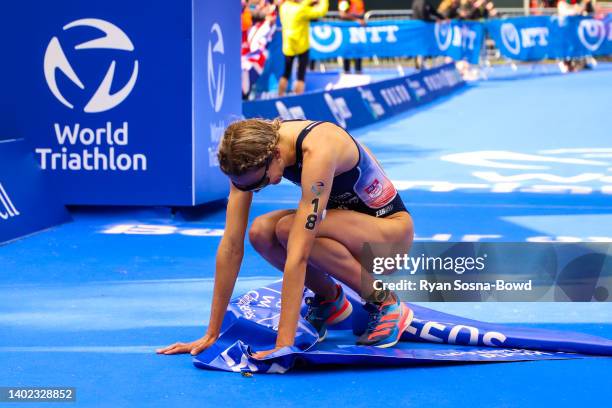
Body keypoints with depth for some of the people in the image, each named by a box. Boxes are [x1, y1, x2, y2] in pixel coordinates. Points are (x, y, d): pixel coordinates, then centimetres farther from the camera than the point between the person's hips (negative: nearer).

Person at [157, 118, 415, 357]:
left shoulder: (317, 152, -36)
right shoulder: (252, 153, -17)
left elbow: (297, 254, -41)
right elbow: (231, 244, -17)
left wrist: (284, 345, -43)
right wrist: (211, 334, -17)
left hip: (390, 229, -6)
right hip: (345, 219, 6)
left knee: (289, 229, -31)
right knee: (260, 233, -22)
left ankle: (385, 303, -13)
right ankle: (329, 298, 4)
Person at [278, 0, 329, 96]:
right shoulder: (300, 9, -21)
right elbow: (321, 11, -16)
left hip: (288, 46, 7)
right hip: (301, 46, -7)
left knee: (286, 74, 17)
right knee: (301, 77, -1)